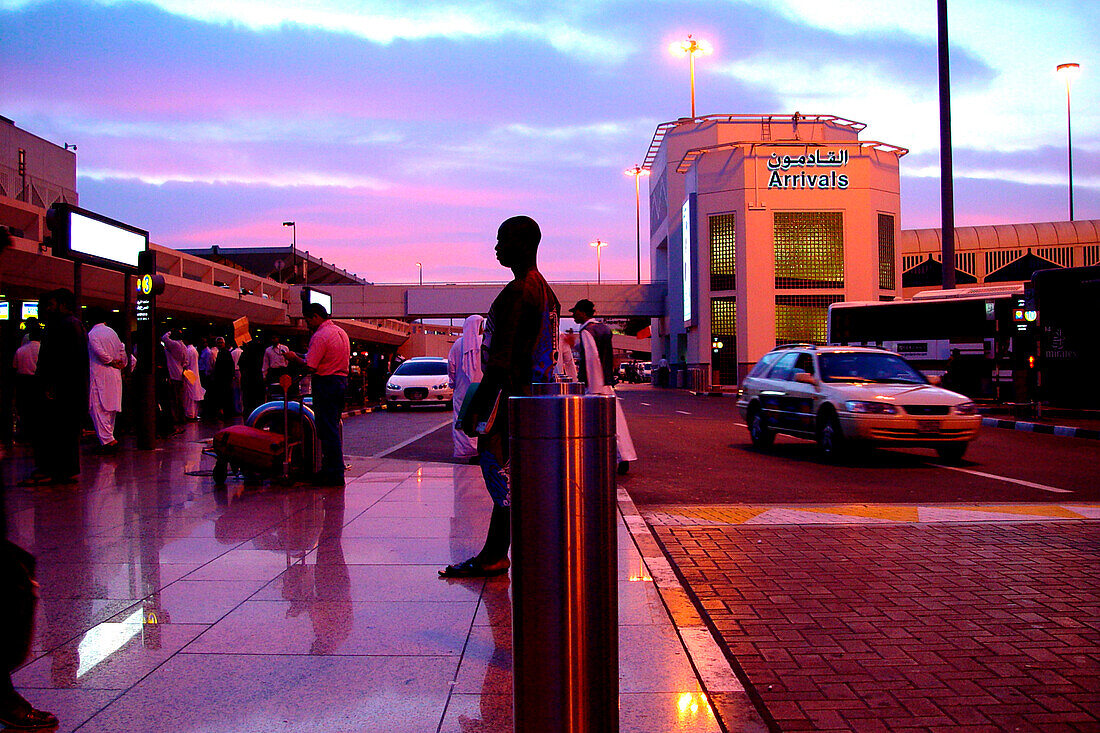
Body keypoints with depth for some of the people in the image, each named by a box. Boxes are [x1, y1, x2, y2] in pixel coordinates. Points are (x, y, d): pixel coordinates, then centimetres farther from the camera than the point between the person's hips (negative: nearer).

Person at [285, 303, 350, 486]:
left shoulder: (320, 336, -14)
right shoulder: (341, 332, 14)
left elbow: (310, 367, -19)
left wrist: (294, 357, -2)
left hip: (325, 383, -9)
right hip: (342, 380, 9)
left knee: (327, 430, -5)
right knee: (333, 429, 15)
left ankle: (335, 474, -3)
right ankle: (331, 469, 20)